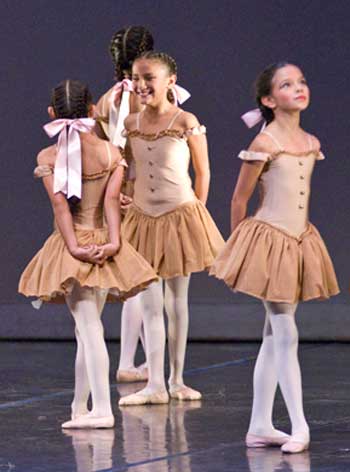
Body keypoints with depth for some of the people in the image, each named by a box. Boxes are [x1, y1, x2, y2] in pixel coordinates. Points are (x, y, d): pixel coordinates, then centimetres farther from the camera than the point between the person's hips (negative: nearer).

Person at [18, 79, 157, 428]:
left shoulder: (48, 158, -5)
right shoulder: (111, 153, 1)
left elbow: (60, 204, -13)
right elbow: (111, 200, -10)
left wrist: (75, 247, -17)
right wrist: (113, 242, -17)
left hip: (70, 246, -3)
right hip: (101, 241, 3)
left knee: (89, 327, -7)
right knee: (88, 327, 14)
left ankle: (102, 409, -16)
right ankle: (80, 407, 23)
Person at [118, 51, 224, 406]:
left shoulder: (185, 122, -10)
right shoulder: (130, 124, 2)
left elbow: (202, 172, -2)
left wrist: (196, 213, 0)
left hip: (180, 217, -3)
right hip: (142, 218, 3)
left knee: (176, 301, 8)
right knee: (150, 304, -1)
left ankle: (176, 380, 17)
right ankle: (155, 385, -3)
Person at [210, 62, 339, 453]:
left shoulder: (311, 144, 8)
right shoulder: (265, 144, -12)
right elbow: (239, 200, -6)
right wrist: (239, 246, 1)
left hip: (300, 243, 7)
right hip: (269, 242, -7)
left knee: (274, 339, 10)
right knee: (286, 336, -8)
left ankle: (260, 427, 15)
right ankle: (299, 428, -7)